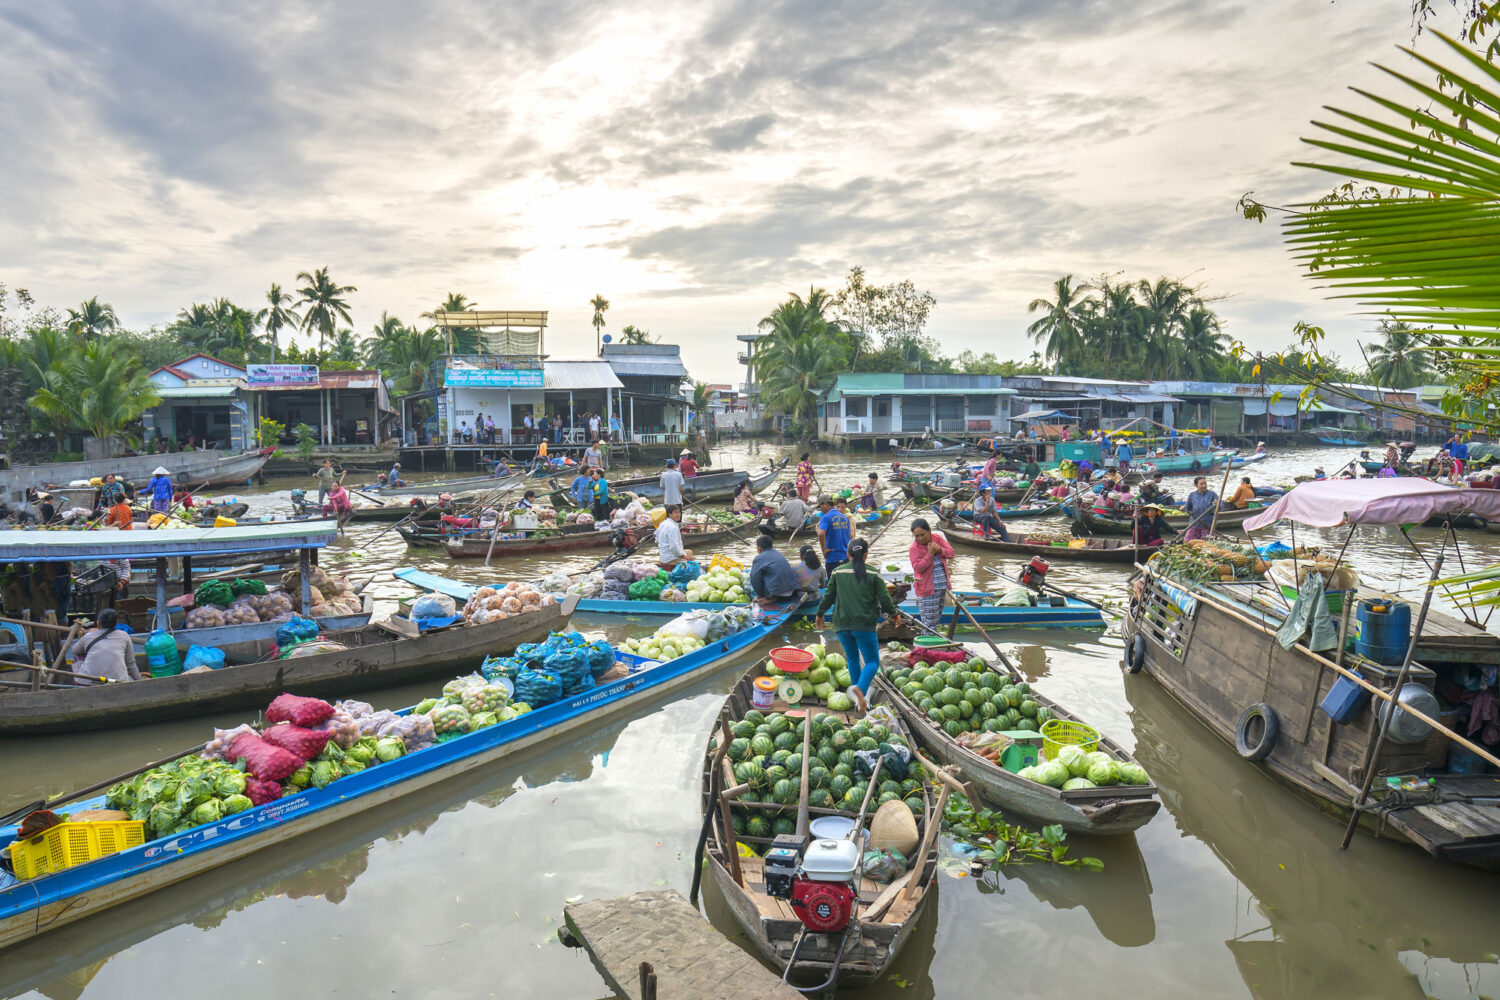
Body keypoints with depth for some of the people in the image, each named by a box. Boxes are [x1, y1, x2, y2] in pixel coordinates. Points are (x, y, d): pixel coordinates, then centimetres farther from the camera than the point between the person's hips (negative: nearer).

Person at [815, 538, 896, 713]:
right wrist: (893, 612, 16)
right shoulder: (873, 575, -4)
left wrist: (820, 614, 22)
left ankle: (859, 698, 20)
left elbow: (828, 597, 6)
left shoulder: (837, 573, 2)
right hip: (864, 625, -3)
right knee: (872, 661, 5)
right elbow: (885, 599, -4)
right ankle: (860, 688, -24)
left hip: (842, 624, 3)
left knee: (853, 659, 21)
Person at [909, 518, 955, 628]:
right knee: (929, 620, -5)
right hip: (926, 589, -6)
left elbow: (951, 552, 3)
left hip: (942, 586, 6)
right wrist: (930, 554, -27)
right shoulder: (914, 548, -14)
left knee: (937, 616, 19)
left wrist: (940, 550, -17)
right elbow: (918, 567, -23)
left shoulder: (938, 538, 0)